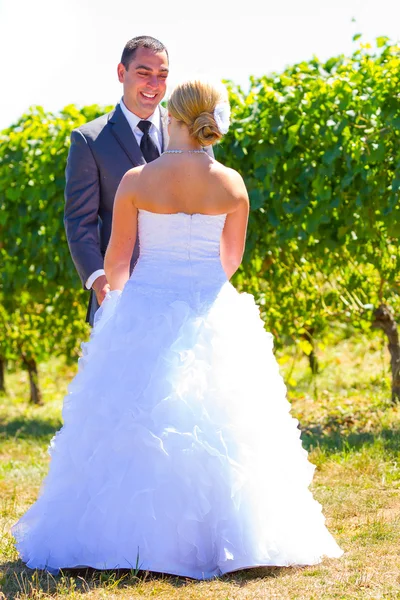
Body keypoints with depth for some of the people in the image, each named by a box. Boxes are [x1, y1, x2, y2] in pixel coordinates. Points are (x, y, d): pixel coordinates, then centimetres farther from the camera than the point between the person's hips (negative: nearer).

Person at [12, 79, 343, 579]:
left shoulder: (137, 181, -8)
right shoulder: (232, 186, -2)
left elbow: (116, 261, -1)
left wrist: (120, 299, 21)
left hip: (145, 312, -2)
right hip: (211, 314, 2)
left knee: (133, 430, 6)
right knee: (215, 429, 9)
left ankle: (128, 535, 7)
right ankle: (223, 534, 10)